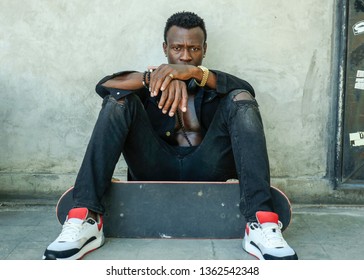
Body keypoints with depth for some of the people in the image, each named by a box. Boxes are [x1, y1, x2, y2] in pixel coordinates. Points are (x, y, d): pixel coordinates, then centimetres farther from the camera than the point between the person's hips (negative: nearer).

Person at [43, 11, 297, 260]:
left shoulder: (215, 85, 22)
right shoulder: (150, 87, 21)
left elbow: (246, 90, -4)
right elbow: (104, 86, 0)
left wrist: (195, 72, -20)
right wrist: (152, 76, -19)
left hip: (205, 168, 0)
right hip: (156, 167, 0)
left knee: (240, 100, -17)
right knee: (119, 98, -14)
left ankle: (260, 223, -36)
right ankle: (85, 218, -31)